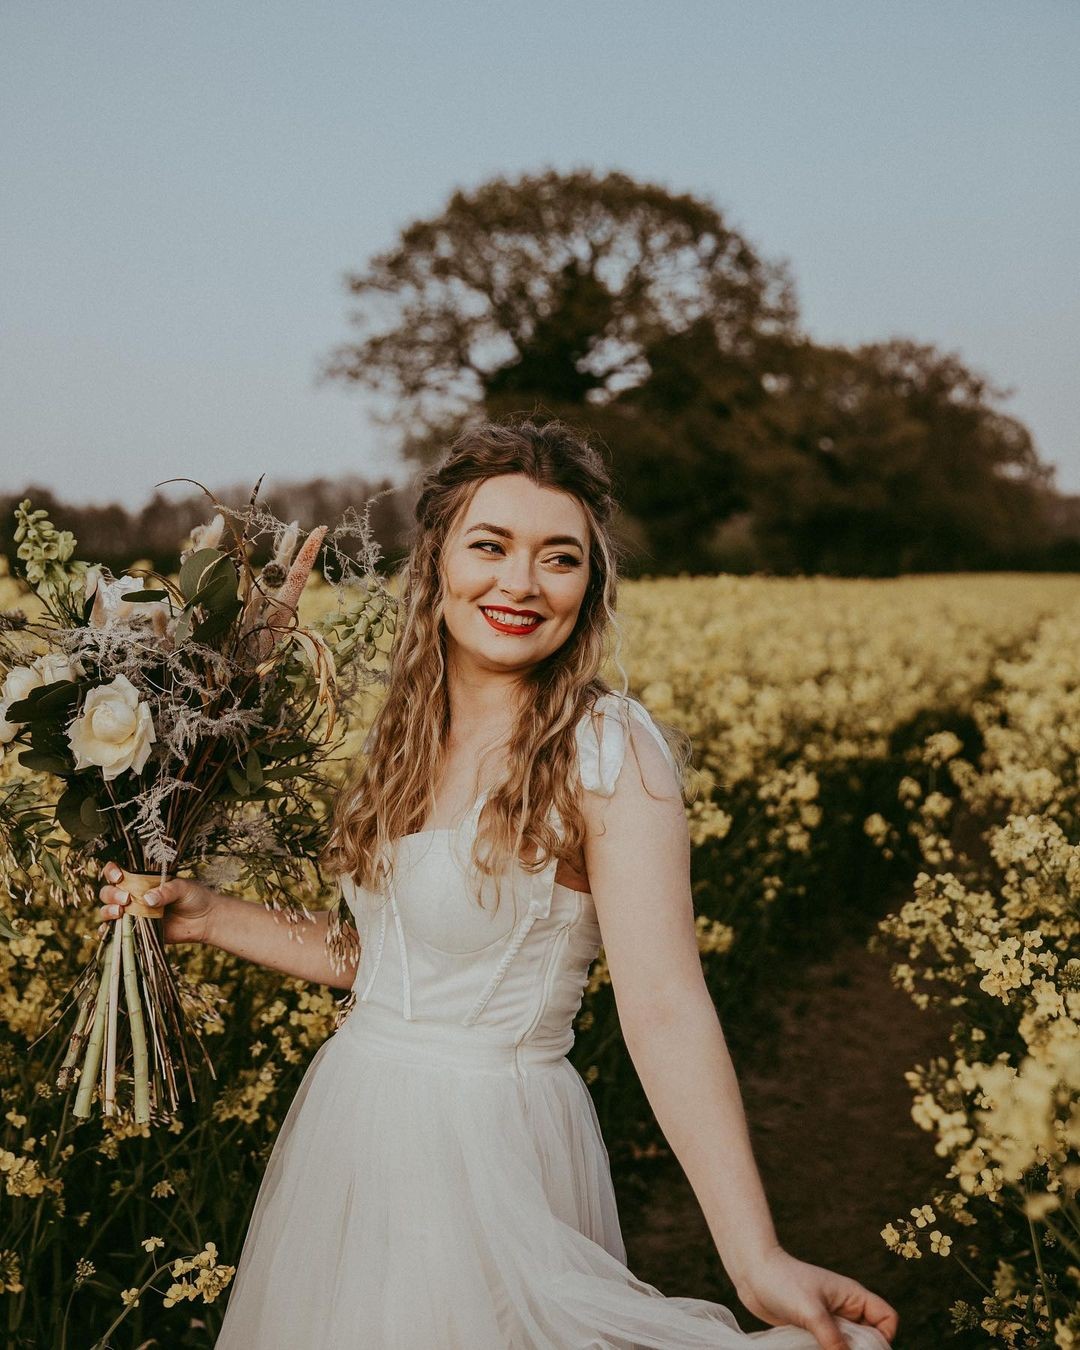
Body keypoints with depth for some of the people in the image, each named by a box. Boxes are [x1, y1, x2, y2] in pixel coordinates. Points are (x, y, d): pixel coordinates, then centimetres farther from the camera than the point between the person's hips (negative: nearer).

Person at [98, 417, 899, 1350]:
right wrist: (208, 916, 9)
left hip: (490, 1148, -7)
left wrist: (759, 1262, -32)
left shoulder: (609, 749, -17)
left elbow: (666, 1004, -25)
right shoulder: (413, 735, 3)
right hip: (349, 1125, 7)